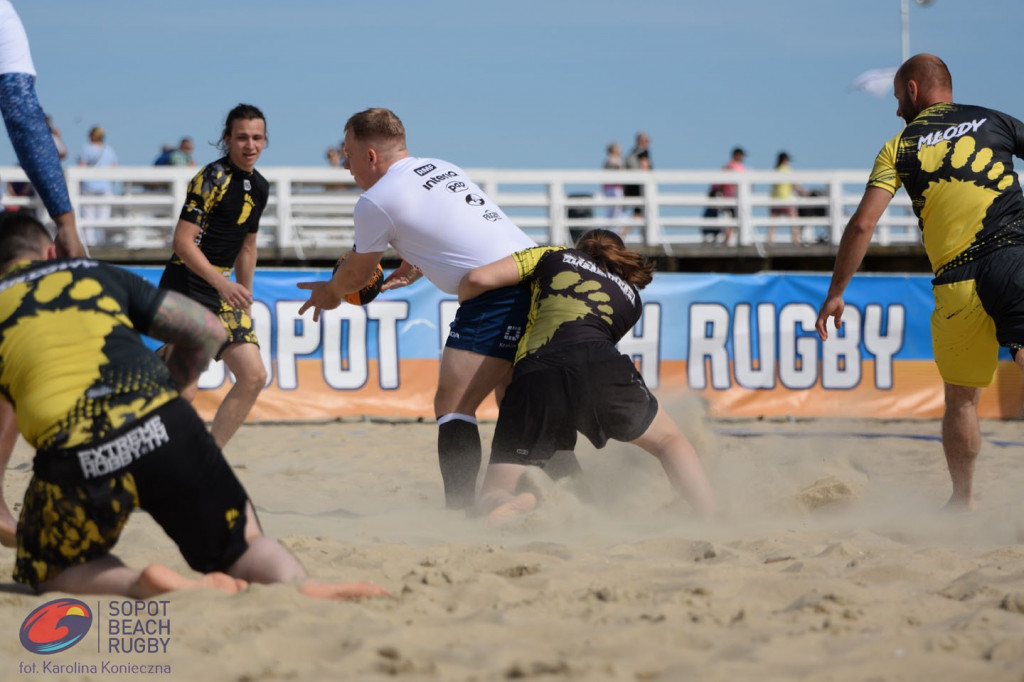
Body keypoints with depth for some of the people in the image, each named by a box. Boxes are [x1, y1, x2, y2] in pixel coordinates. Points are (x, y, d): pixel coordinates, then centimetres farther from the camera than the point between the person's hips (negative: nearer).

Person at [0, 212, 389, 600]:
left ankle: (140, 586, -9)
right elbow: (209, 331, 26)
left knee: (49, 571, 23)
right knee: (244, 545, 20)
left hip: (72, 457, -2)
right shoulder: (97, 274, 26)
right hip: (162, 427, 2)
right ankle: (297, 583, -16)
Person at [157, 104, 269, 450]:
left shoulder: (259, 187, 13)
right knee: (185, 389, -16)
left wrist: (245, 301, 25)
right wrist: (222, 284, -27)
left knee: (254, 376, -1)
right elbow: (182, 241, -18)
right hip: (185, 288, -8)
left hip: (221, 292, 8)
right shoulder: (212, 178, -13)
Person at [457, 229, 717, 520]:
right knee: (669, 440, 27)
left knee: (492, 502, 6)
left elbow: (479, 278, 20)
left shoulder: (552, 256, 29)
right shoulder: (632, 298, 34)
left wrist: (463, 301, 41)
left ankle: (524, 502, -32)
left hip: (532, 375, -1)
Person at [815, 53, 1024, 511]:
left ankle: (963, 503, 22)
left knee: (961, 399, 17)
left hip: (957, 280, 0)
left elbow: (863, 223, 4)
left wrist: (835, 294, 10)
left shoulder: (899, 147, 13)